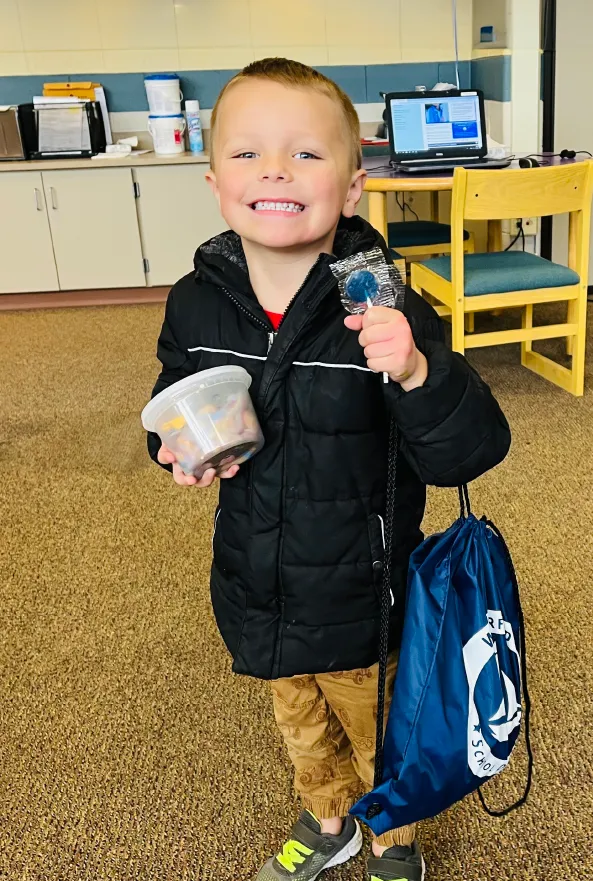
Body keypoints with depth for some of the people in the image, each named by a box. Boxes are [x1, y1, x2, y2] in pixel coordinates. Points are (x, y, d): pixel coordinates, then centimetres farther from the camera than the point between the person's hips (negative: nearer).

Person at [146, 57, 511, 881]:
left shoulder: (384, 313, -25)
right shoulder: (196, 303, -12)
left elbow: (472, 451, -27)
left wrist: (418, 375, -45)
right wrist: (180, 446, -15)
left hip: (362, 594, -4)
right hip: (259, 590, 4)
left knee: (380, 735, 24)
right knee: (302, 727, 31)